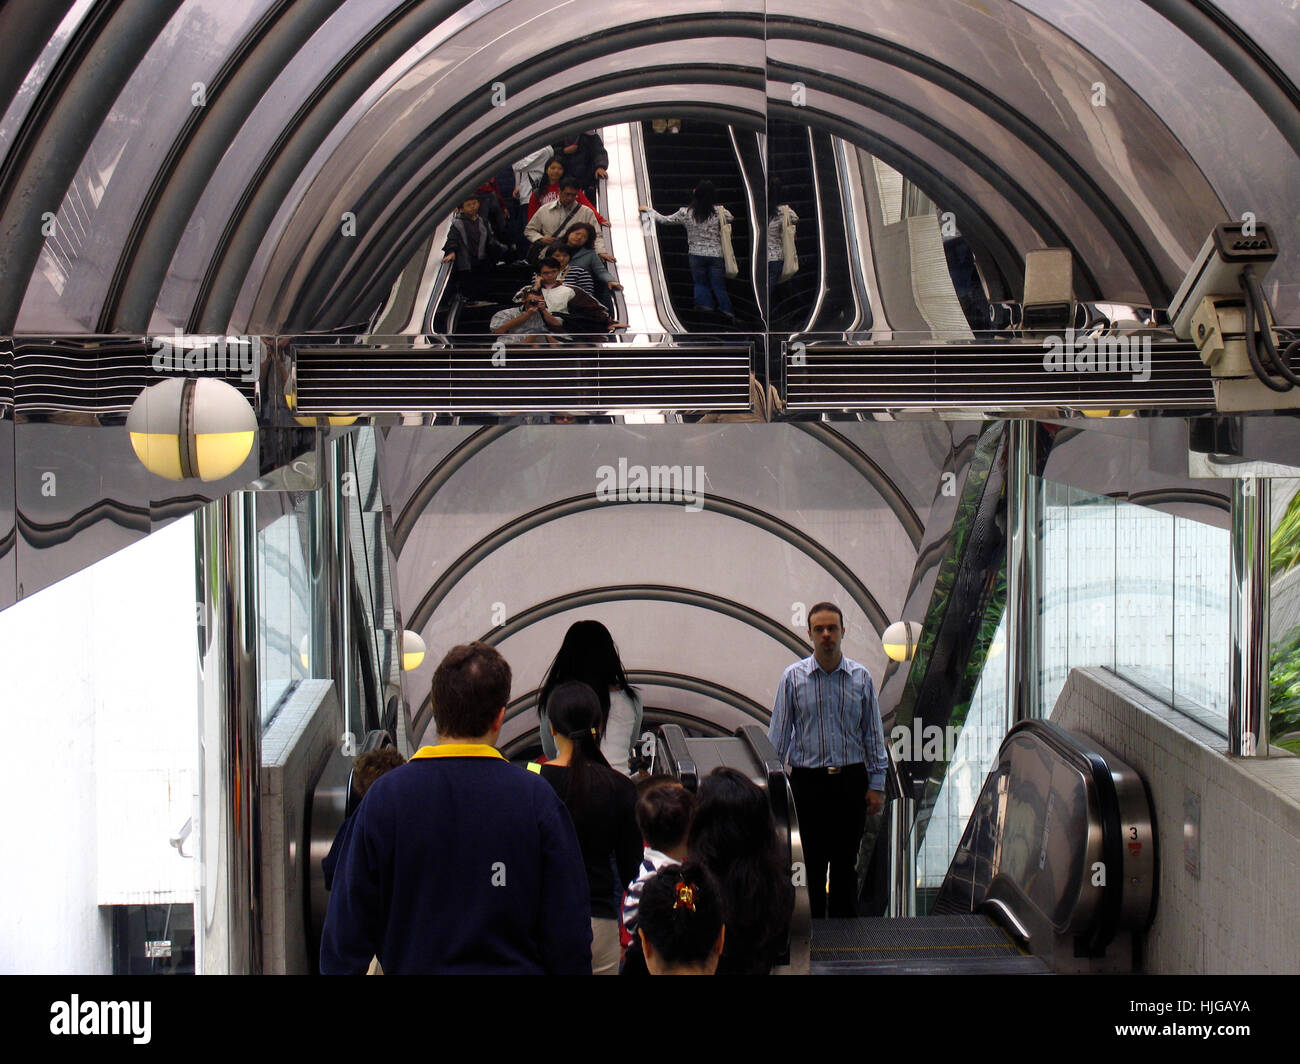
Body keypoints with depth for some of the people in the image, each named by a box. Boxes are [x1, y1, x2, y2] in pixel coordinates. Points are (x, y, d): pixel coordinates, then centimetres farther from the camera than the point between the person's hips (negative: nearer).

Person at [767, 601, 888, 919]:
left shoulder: (861, 677, 4)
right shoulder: (794, 677, -1)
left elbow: (873, 733, 6)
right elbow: (778, 735, 2)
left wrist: (877, 784, 2)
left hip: (851, 782, 1)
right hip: (808, 782, -1)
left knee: (845, 863, 9)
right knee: (810, 864, 4)